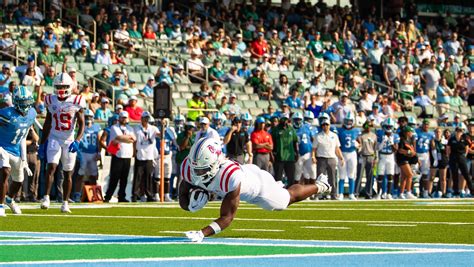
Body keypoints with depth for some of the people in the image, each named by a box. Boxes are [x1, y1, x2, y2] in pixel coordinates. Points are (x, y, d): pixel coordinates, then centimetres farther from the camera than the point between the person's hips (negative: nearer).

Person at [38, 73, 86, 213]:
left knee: (68, 173, 5)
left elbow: (81, 124, -5)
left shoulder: (76, 102, -5)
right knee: (51, 166, -19)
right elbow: (47, 124, 11)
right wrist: (42, 144, 9)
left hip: (69, 140, 0)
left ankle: (65, 203, 13)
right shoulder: (51, 101, 3)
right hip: (54, 139, 0)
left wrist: (77, 141, -20)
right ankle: (46, 197, -21)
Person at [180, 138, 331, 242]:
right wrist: (191, 203, -41)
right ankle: (278, 186, 66)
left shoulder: (230, 177, -51)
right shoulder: (189, 168, -34)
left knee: (290, 197, 24)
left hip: (258, 183, -5)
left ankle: (319, 186, 51)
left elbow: (227, 217, -45)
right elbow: (183, 200, -17)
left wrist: (202, 234, -59)